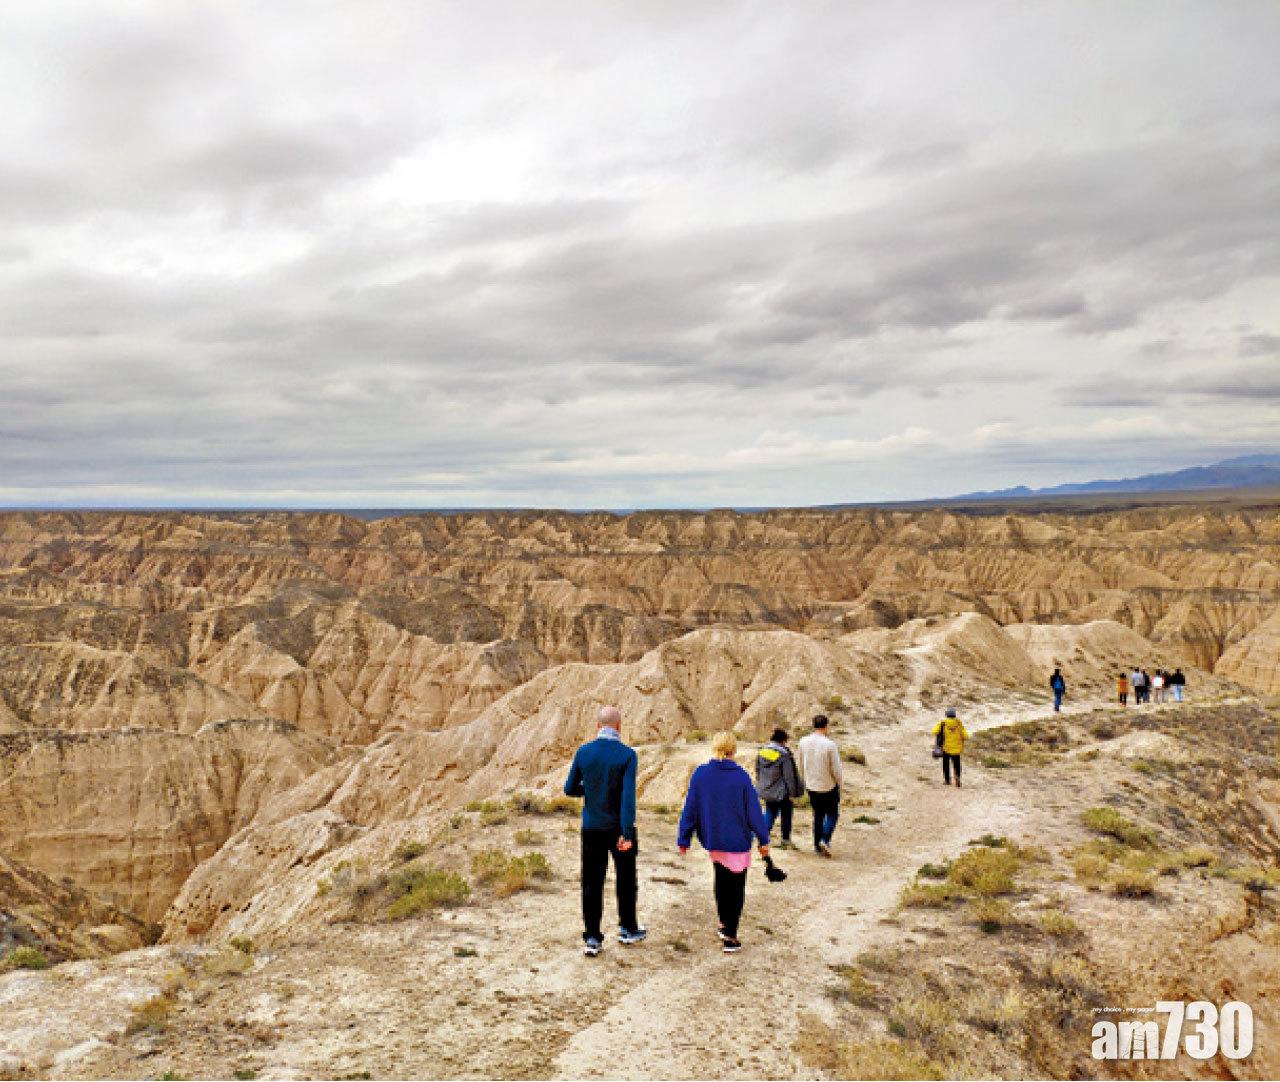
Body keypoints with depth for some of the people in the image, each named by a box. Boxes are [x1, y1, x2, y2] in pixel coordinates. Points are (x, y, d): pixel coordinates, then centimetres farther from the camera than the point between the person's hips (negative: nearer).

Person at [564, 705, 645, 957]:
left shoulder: (583, 752, -4)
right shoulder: (627, 755, -13)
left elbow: (570, 789, 2)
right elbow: (628, 796, -19)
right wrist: (627, 833, -19)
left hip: (591, 828, 2)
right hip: (619, 828, -2)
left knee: (592, 883, 8)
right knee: (625, 880, 17)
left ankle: (592, 938, 7)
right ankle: (627, 929, 30)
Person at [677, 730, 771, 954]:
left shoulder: (700, 774, -6)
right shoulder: (741, 777, -13)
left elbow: (690, 809, -2)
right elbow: (754, 811, -8)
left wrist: (683, 839, 6)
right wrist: (763, 839, 3)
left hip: (712, 841, 3)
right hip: (737, 841, -3)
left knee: (722, 881, 25)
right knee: (736, 888, 9)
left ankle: (724, 923, 31)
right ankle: (729, 936, 11)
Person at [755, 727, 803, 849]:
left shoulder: (761, 752, 1)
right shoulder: (784, 755, -19)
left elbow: (758, 772, 11)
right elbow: (789, 776, -16)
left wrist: (760, 787, 21)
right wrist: (792, 793, -8)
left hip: (766, 791, 5)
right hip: (782, 792, -5)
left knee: (770, 814, 17)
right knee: (786, 815, 12)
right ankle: (785, 841, 21)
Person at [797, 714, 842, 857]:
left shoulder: (803, 742, -6)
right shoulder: (830, 745, -21)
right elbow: (837, 770, -14)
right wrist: (839, 782, 5)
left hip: (811, 786, 4)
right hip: (829, 787, -4)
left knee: (818, 815, 19)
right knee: (832, 814, 15)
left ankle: (817, 845, 23)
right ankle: (825, 840, -2)